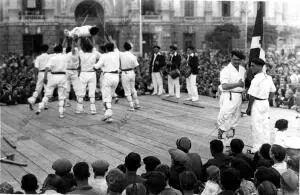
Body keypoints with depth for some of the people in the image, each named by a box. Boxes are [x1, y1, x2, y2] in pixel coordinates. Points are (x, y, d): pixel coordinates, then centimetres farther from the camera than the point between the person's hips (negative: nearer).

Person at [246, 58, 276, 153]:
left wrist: (248, 108, -9)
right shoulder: (268, 78, 4)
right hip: (266, 104, 8)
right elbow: (273, 92, 13)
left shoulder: (256, 80, -21)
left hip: (257, 104, -8)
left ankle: (257, 148, 8)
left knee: (256, 126, 2)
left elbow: (252, 96, -18)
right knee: (265, 126, 14)